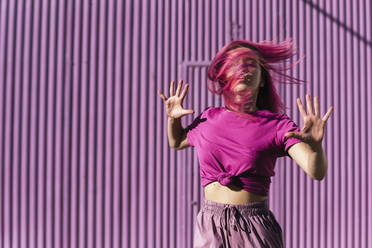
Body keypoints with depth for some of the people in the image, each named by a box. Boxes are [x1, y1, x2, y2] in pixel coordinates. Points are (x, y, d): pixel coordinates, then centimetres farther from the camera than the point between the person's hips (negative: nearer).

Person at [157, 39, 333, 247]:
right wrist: (173, 118, 10)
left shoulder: (277, 125, -1)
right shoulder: (209, 119, 8)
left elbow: (317, 173, -12)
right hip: (210, 226, 2)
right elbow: (177, 142, 29)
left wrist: (315, 145, -31)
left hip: (256, 230, -2)